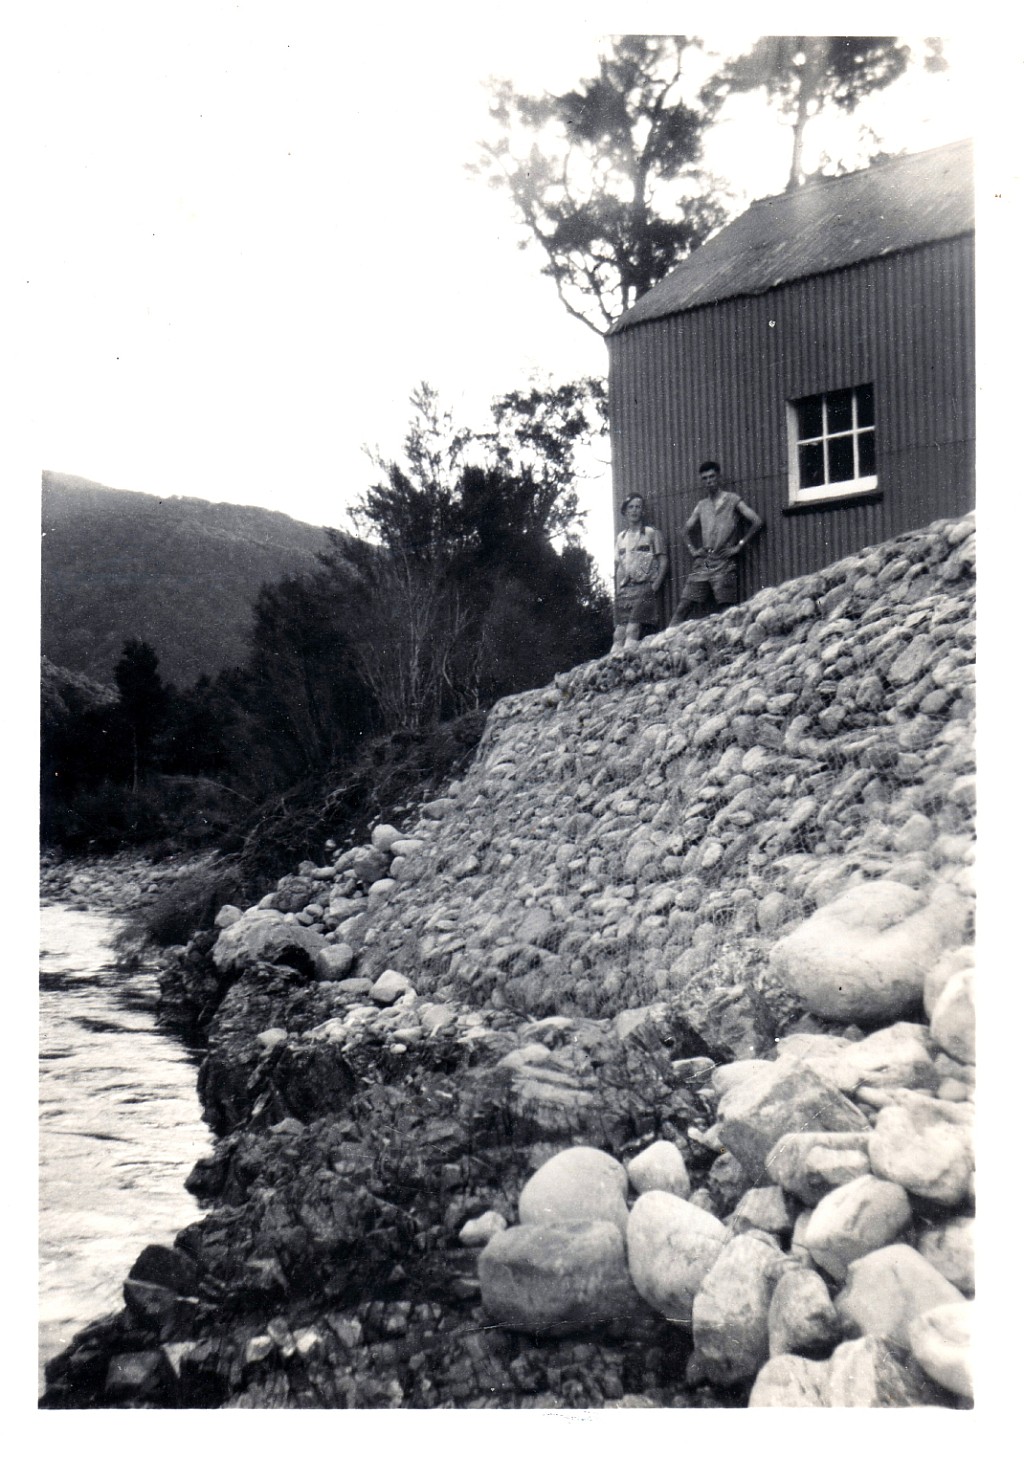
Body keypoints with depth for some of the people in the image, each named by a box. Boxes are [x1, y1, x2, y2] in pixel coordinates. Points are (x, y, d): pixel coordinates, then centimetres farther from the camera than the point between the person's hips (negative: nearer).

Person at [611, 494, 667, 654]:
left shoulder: (652, 533, 6)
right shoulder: (620, 537, 20)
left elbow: (663, 561, 2)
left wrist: (655, 586, -8)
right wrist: (618, 590, 8)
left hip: (644, 588, -4)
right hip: (624, 590, 5)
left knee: (632, 631, -19)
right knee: (619, 633, -5)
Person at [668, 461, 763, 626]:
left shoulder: (732, 500, 3)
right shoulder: (701, 505, 17)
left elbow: (757, 522, -6)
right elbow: (687, 530, 30)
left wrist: (739, 546, -6)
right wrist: (692, 549, 14)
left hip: (724, 564, -4)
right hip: (702, 562, 4)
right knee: (683, 606, -4)